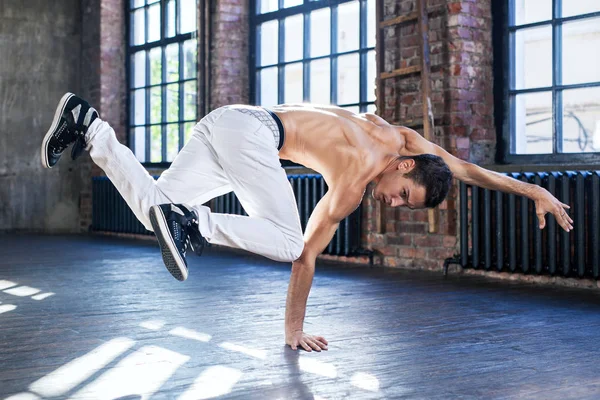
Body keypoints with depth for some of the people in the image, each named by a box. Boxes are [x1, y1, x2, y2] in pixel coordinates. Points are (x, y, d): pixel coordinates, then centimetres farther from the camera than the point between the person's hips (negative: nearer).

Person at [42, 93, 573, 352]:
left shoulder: (400, 138, 10)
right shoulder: (354, 181, -12)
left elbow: (465, 168, 22)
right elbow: (306, 254, -12)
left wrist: (535, 192, 24)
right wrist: (294, 331, -7)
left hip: (223, 125, 9)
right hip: (251, 130, -9)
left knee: (157, 213, 0)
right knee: (285, 240, -18)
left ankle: (89, 126, -5)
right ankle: (196, 224, -28)